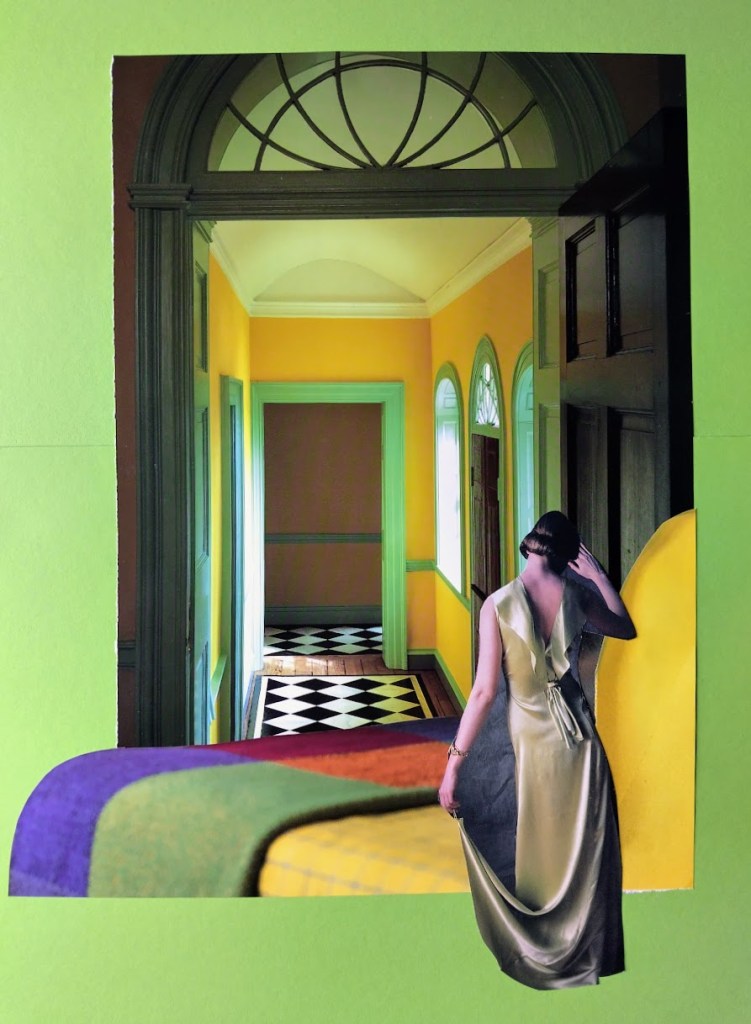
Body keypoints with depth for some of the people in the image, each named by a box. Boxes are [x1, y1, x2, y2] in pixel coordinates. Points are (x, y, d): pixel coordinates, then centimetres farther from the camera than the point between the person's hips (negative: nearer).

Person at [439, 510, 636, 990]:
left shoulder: (498, 604, -13)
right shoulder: (578, 591, -6)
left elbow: (485, 692, -15)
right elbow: (628, 628, 14)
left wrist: (455, 762, -11)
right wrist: (596, 571, 14)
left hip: (532, 740, -1)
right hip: (580, 737, 1)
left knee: (543, 857, 15)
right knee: (587, 856, 14)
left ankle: (542, 959, 30)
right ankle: (587, 957, 25)